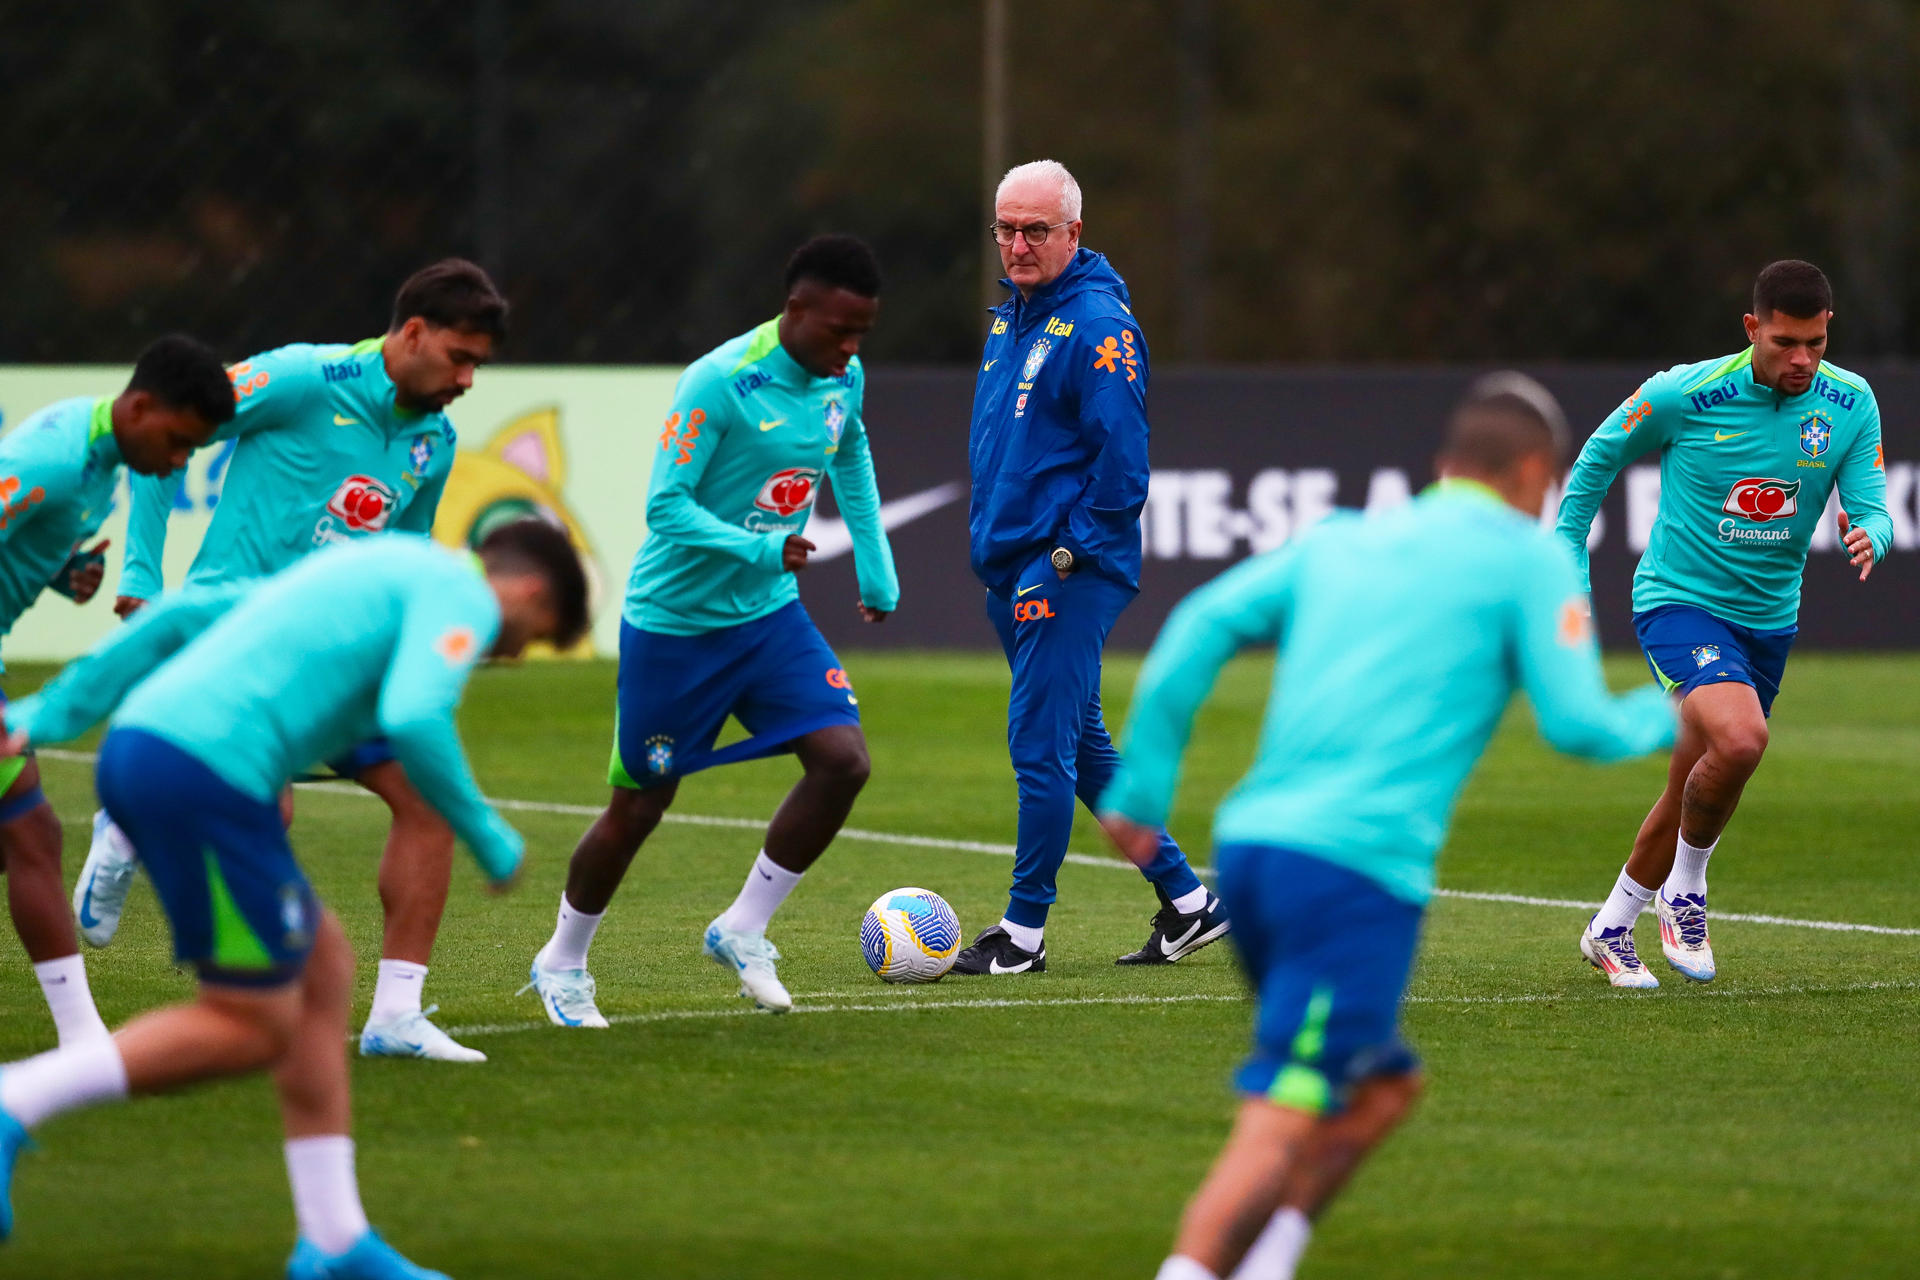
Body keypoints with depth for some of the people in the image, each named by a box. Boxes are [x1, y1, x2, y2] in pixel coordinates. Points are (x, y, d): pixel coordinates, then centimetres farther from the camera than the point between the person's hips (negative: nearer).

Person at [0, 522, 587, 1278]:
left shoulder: (366, 571, 29)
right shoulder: (462, 595, 1)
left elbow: (183, 615, 26)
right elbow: (414, 721, -17)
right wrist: (487, 839, -3)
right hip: (208, 771, -10)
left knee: (323, 968, 15)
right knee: (255, 1030, 0)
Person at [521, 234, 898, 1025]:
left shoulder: (842, 380, 0)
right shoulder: (718, 383, -23)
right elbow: (666, 507, -24)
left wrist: (877, 572, 19)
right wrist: (761, 550, -37)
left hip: (769, 614, 6)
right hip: (675, 624, -6)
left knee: (842, 759, -13)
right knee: (639, 806, 4)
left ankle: (742, 931, 3)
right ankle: (561, 964, 27)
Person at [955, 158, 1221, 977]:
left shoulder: (1097, 324, -14)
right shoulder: (1010, 315, 14)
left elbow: (1121, 457, -19)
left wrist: (1072, 549, -17)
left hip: (1069, 571, -10)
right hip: (1014, 570, 10)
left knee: (1040, 747, -7)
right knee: (1079, 744, 13)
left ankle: (1025, 931, 0)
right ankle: (1185, 902, 21)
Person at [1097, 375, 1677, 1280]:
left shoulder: (1337, 542, 21)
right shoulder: (1531, 559, 5)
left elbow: (1202, 627, 10)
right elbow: (1576, 724, -2)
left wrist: (1141, 786, 10)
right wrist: (1662, 720, 19)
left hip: (1250, 844, 7)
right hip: (1360, 870, -7)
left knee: (1385, 1087, 21)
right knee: (1279, 1130, -10)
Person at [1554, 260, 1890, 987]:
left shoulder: (1850, 404, -7)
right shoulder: (1684, 395, -17)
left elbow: (1870, 508, -9)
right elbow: (1600, 456, 0)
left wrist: (1869, 539, -34)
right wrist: (1568, 568, 1)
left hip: (1768, 619, 5)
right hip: (1680, 600, -5)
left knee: (1695, 793, 14)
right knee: (1740, 739, -30)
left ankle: (1610, 930, 35)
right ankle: (1684, 889, -4)